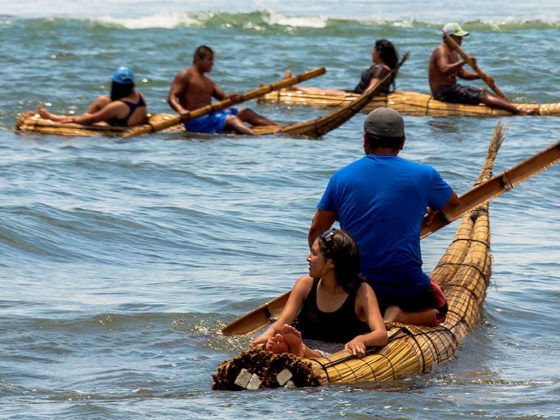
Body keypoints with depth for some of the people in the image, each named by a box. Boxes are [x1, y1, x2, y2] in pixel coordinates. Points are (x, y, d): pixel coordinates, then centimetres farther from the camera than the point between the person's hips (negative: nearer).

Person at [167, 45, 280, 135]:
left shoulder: (208, 81, 23)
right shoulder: (185, 76, -4)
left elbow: (224, 97, 15)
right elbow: (171, 97, -15)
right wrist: (181, 110, -37)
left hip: (210, 115, 9)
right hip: (195, 121, -9)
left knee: (245, 112, 3)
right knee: (231, 119, -29)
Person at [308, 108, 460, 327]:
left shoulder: (342, 177, 0)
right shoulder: (423, 175, -2)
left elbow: (316, 230, 1)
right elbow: (453, 202, 19)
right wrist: (433, 207, 42)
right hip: (406, 283, -3)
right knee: (438, 309, 25)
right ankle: (401, 317, -7)